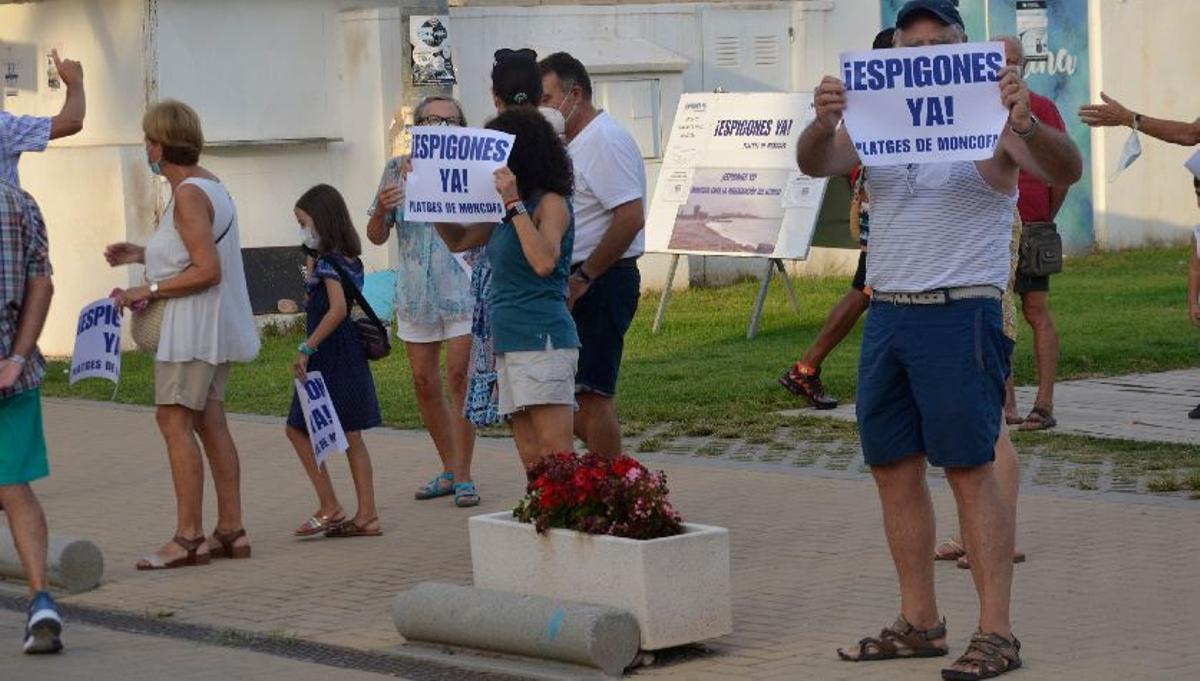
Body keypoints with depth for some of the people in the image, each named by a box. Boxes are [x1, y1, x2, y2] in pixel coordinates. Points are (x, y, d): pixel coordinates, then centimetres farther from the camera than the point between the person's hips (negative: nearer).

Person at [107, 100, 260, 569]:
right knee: (209, 422, 10)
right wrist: (143, 255, 19)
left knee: (174, 420, -11)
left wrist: (149, 290, -15)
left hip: (193, 322, -10)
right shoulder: (211, 186, 15)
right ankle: (230, 530, 10)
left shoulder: (189, 195, -16)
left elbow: (207, 271, -21)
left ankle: (188, 536, -14)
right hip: (214, 326, 10)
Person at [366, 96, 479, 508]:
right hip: (416, 292, 4)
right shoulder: (397, 170, 7)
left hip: (461, 289, -4)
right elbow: (377, 237, 9)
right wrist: (381, 210, -13)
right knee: (424, 383, 7)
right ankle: (449, 470, 20)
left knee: (459, 376, -10)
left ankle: (463, 475, -4)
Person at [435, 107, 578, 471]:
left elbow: (544, 262, -23)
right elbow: (459, 241, 30)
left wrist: (515, 203, -21)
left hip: (543, 340, -9)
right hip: (510, 345, 9)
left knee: (556, 458, -15)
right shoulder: (507, 212, 19)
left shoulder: (551, 203, -6)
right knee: (532, 461, 4)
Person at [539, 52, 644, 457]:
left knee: (592, 393, -8)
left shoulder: (605, 141, -14)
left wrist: (585, 277, -19)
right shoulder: (571, 144, 17)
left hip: (602, 282, -10)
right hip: (579, 283, 10)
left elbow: (630, 217, -23)